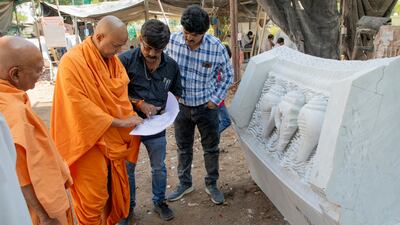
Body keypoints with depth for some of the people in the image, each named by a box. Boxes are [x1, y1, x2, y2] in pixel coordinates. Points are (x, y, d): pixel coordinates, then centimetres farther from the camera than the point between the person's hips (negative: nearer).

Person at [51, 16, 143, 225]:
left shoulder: (113, 60, 4)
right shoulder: (72, 61, -19)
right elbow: (80, 107, -23)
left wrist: (131, 116, -5)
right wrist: (118, 122, -19)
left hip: (114, 138, 7)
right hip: (90, 141, -7)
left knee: (115, 189, 18)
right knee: (92, 199, 6)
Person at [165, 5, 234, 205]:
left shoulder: (217, 47, -19)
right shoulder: (173, 40, -14)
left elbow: (227, 75, -3)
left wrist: (216, 99, -7)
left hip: (206, 106, -2)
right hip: (181, 105, 2)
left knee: (211, 148, 13)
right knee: (183, 148, 17)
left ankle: (212, 184, 34)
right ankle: (184, 183, 37)